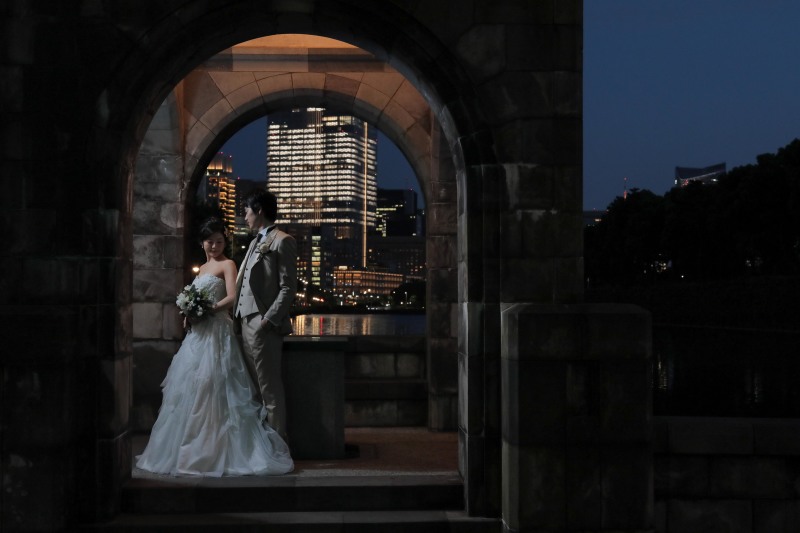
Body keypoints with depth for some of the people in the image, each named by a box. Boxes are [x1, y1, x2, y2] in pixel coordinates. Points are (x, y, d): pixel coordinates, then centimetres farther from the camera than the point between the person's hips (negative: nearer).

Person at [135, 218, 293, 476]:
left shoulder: (227, 265, -2)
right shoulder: (202, 268, 21)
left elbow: (231, 298, -14)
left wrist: (207, 310, -19)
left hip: (217, 332, -9)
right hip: (198, 333, 9)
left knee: (211, 388, -11)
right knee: (189, 388, 9)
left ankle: (215, 450, -6)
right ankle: (190, 448, 16)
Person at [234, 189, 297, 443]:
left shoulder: (282, 241, -7)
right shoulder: (255, 243, 20)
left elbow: (288, 287, -13)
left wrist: (268, 320, -18)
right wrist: (237, 316, 10)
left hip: (264, 325, -9)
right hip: (246, 322, 9)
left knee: (270, 388, -6)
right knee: (255, 386, 12)